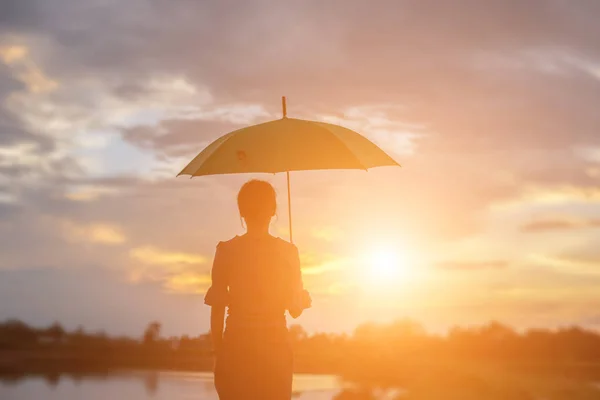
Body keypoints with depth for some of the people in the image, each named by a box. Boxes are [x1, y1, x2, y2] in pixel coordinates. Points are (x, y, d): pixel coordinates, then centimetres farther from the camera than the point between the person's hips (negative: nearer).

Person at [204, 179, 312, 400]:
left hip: (236, 345, 0)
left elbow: (217, 309, -2)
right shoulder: (287, 251, -3)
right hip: (275, 345, 0)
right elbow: (296, 309, 1)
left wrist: (218, 353, 7)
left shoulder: (226, 251, -3)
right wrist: (304, 298, 24)